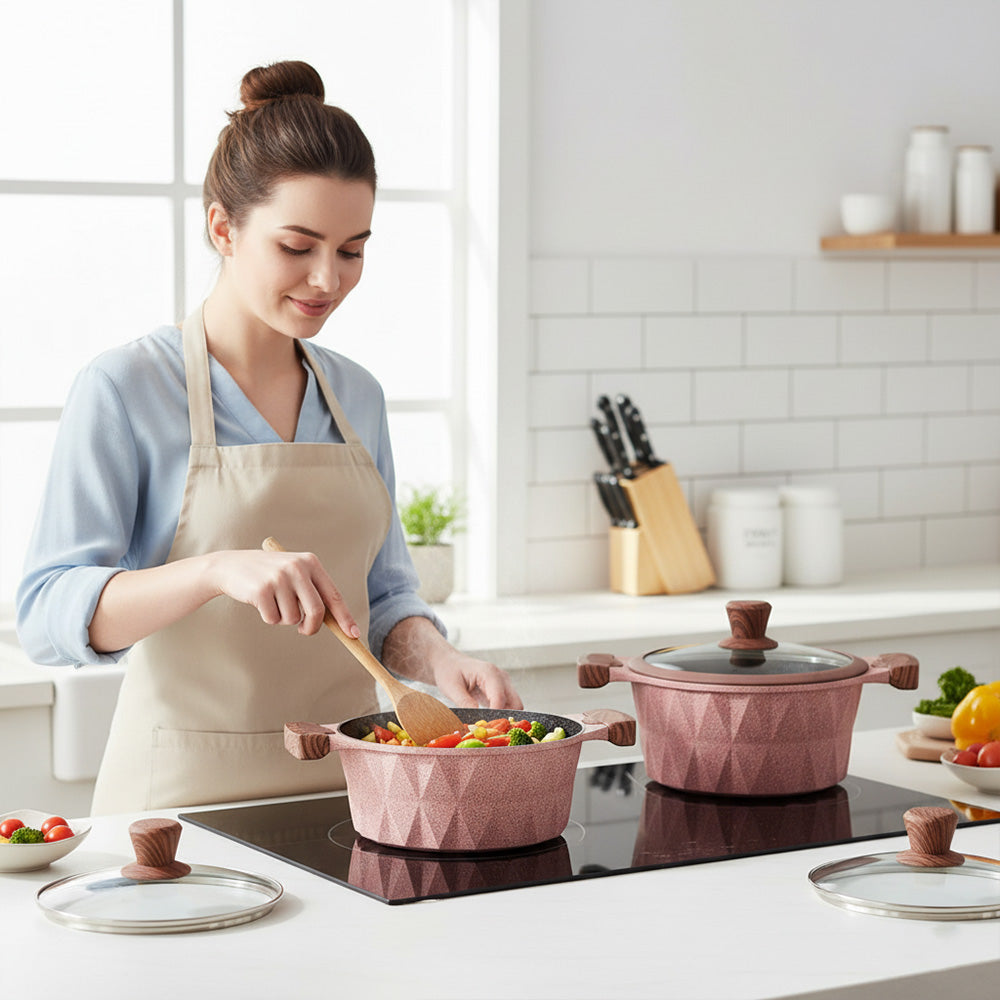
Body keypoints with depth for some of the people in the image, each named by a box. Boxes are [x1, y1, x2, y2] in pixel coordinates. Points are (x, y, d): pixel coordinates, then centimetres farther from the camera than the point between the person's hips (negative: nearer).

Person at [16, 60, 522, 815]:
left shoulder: (357, 396, 11)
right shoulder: (125, 389, -6)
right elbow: (49, 613, -13)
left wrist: (438, 660, -5)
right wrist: (217, 570, -28)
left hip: (344, 786, 4)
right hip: (188, 794, -4)